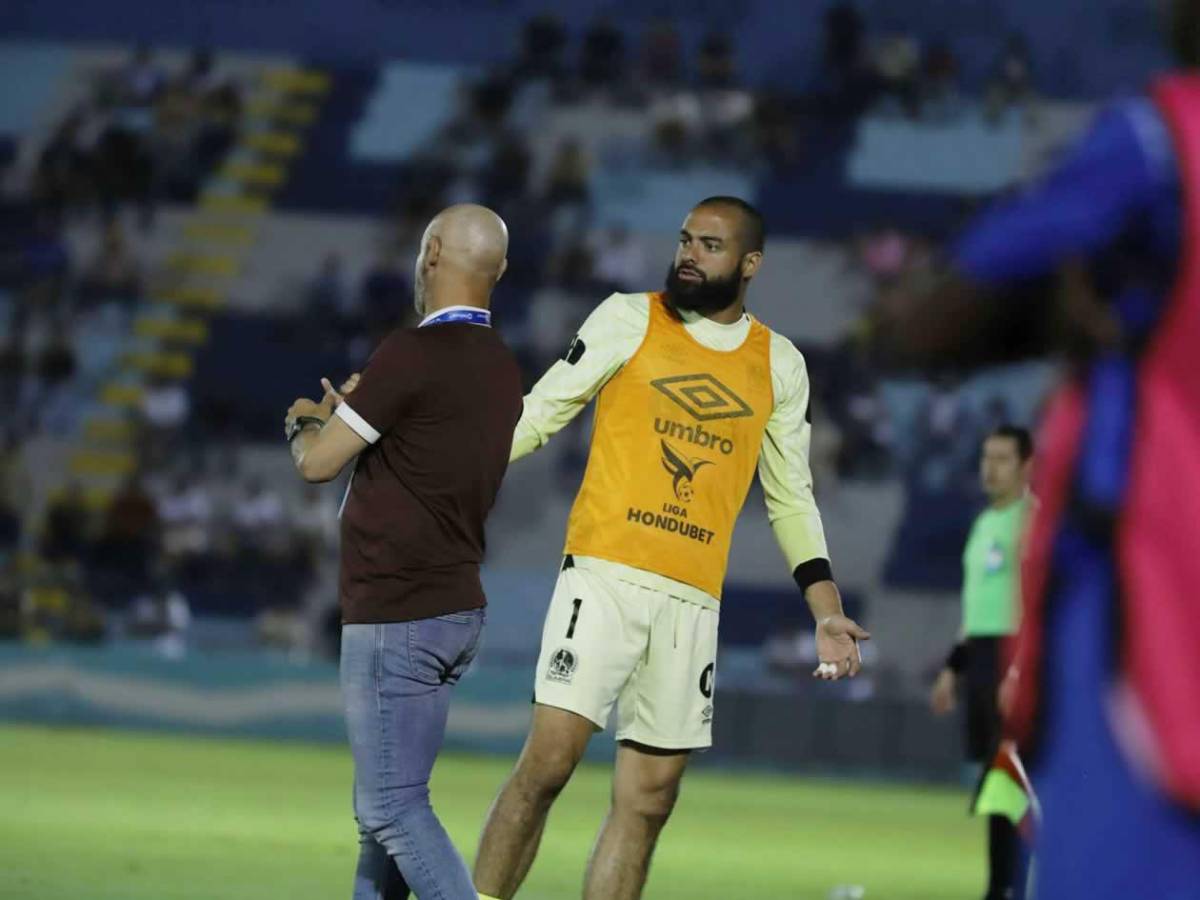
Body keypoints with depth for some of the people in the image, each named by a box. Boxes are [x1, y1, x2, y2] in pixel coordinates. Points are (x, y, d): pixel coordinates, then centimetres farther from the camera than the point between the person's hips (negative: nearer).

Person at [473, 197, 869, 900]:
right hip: (605, 575, -4)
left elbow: (792, 498, 17)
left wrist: (827, 610, 8)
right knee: (549, 762, -15)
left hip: (694, 602, 4)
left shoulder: (780, 365, 11)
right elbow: (539, 415, 4)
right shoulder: (628, 320, 3)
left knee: (650, 800, 4)